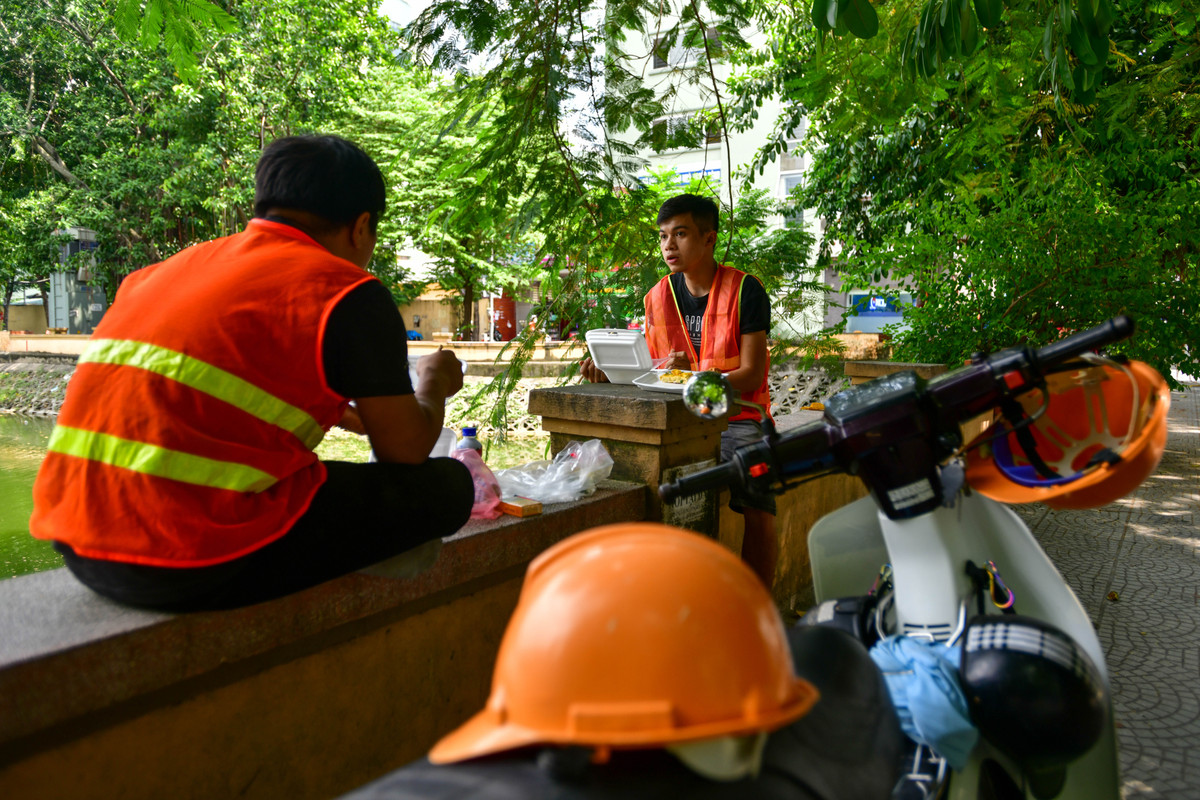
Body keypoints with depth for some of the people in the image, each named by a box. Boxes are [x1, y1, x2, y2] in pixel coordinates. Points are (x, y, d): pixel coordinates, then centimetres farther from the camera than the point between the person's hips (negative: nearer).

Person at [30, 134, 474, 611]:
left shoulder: (163, 272, 17)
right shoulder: (345, 292, -6)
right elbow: (406, 450, 1)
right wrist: (434, 383, 23)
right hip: (201, 562, -8)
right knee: (446, 486, 3)